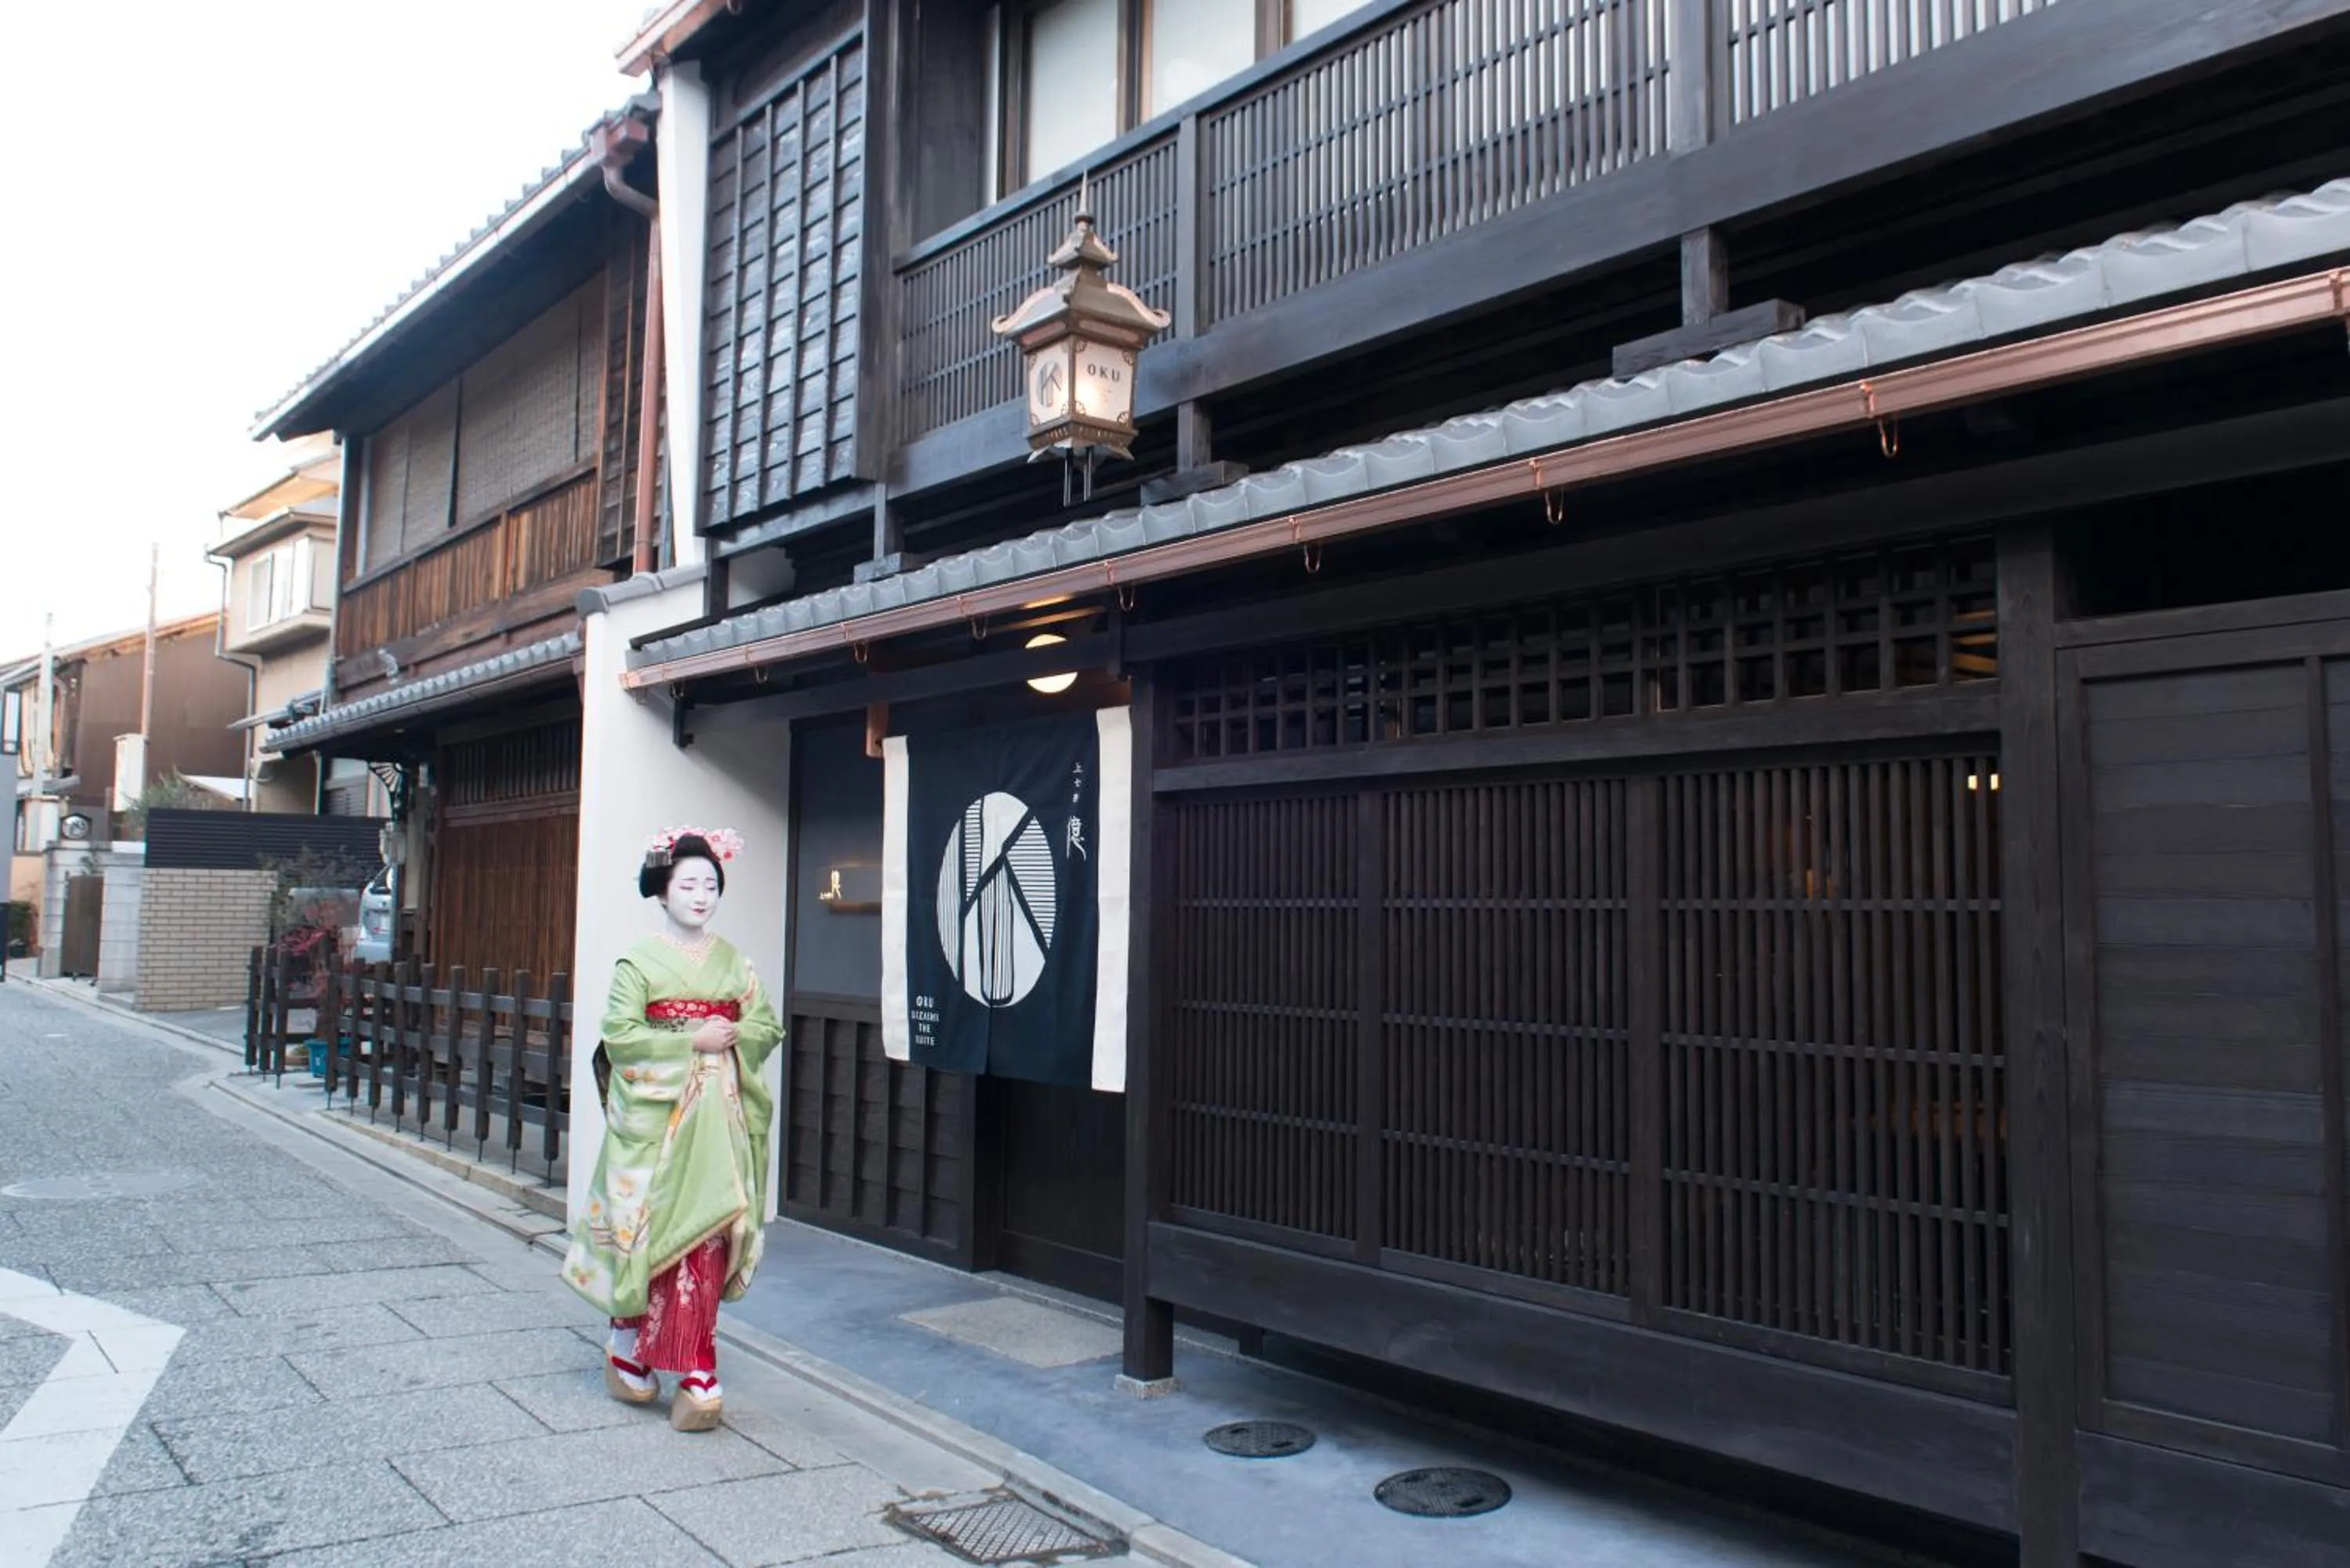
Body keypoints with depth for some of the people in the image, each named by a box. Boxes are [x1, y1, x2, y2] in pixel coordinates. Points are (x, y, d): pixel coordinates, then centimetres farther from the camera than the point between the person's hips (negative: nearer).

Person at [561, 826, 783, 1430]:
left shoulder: (732, 961, 11)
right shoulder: (641, 960, -2)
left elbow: (768, 1026, 12)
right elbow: (620, 1034, -10)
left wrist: (733, 1035, -8)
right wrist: (691, 1041, -15)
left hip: (718, 1115, 4)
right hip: (658, 1113, -4)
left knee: (706, 1233, 1)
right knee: (661, 1231, -2)